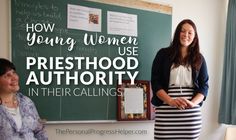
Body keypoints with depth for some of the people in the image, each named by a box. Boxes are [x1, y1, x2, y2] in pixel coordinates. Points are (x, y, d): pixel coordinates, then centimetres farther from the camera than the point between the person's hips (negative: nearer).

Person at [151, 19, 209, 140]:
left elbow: (204, 85, 7)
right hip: (166, 109, -2)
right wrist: (171, 101, -15)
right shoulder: (163, 54, 5)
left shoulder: (199, 58, 12)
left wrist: (193, 103, -11)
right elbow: (155, 82, 0)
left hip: (192, 111, 2)